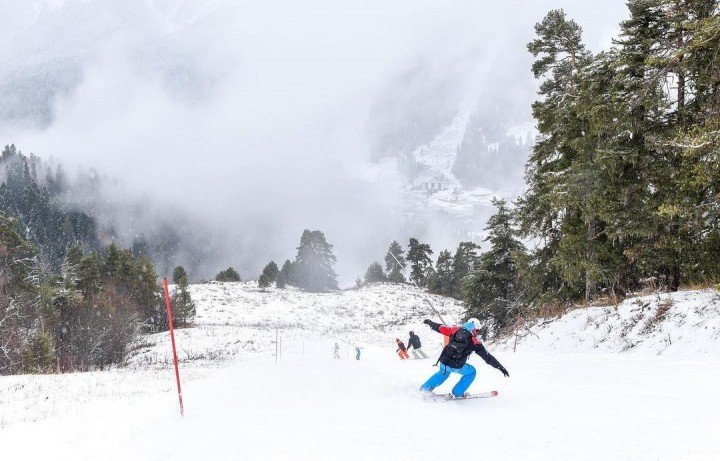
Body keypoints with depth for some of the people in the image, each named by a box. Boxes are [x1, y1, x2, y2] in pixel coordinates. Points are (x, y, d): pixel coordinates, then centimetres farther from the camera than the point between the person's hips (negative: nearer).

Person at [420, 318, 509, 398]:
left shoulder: (457, 330, 6)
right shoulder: (474, 342, -2)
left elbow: (440, 328, 17)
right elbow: (488, 357, -1)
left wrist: (430, 323, 36)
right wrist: (501, 368, 4)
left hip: (443, 362, 4)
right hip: (456, 367, -4)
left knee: (443, 373, 37)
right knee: (471, 372, 24)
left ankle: (424, 389, 35)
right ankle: (457, 393, 23)